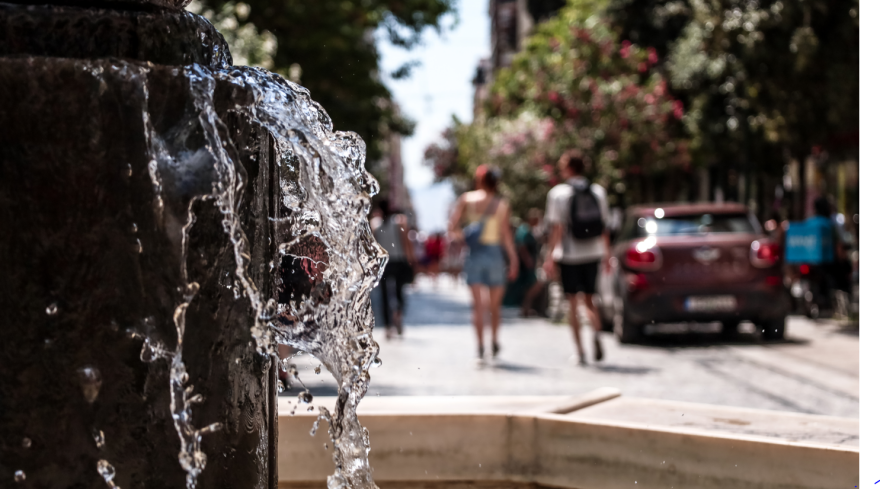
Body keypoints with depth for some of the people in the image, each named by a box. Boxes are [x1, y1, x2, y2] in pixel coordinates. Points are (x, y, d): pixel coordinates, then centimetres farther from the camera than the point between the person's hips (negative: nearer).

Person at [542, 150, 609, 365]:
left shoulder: (558, 193, -7)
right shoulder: (598, 191, 5)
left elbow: (557, 228, -12)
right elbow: (604, 227, 8)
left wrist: (551, 256, -9)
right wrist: (606, 254, 16)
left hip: (568, 255, -3)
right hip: (592, 253, 3)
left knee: (573, 302, 5)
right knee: (588, 299, 14)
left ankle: (580, 351, 1)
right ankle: (596, 333, -15)